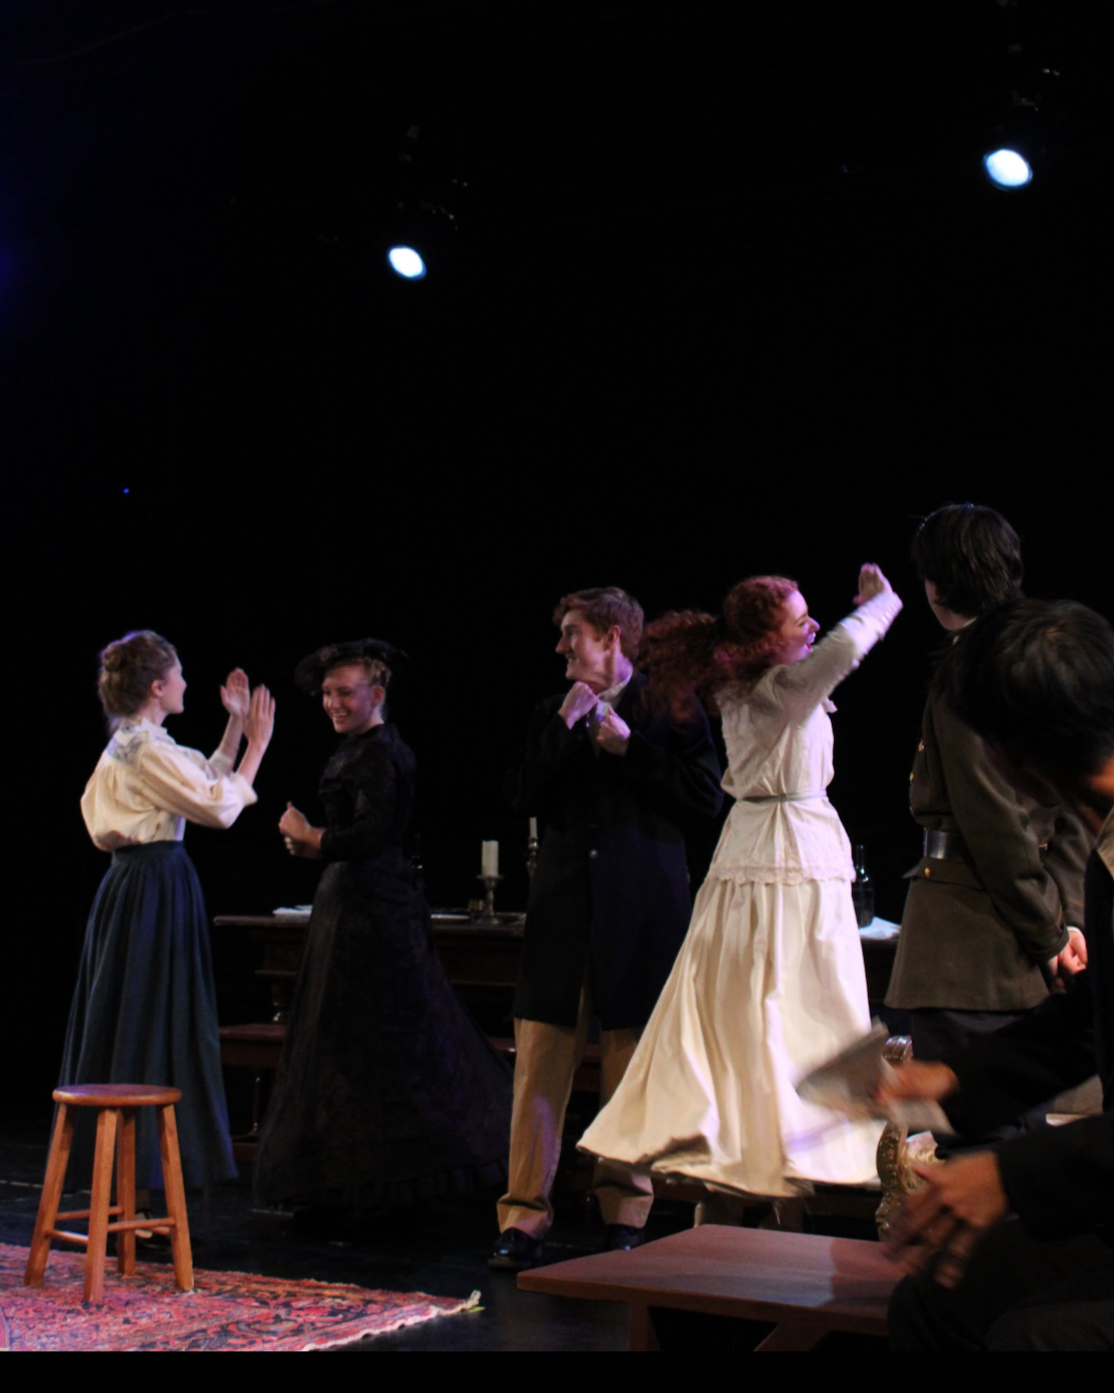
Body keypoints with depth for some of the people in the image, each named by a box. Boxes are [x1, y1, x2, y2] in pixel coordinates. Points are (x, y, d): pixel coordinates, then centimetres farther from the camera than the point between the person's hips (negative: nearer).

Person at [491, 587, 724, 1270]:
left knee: (631, 1065, 4)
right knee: (540, 1061, -2)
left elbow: (706, 797, -6)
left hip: (642, 909, -3)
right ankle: (525, 1215, 2)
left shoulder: (668, 707, 2)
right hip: (564, 908, 3)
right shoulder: (553, 712, 15)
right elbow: (522, 797, 6)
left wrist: (630, 746, -10)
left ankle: (625, 1213, 15)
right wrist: (564, 728, -3)